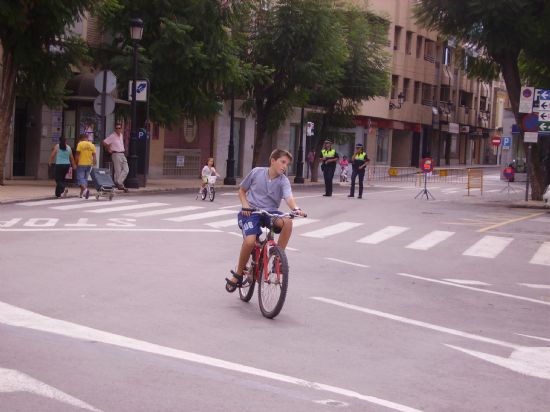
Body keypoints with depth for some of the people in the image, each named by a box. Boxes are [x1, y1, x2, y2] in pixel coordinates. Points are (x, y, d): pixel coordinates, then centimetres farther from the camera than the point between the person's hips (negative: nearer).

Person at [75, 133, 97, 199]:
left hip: (81, 164, -5)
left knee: (80, 178, -1)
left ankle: (85, 189, -25)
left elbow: (77, 155, -10)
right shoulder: (92, 145, 6)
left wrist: (76, 163, -2)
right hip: (89, 164, 5)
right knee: (85, 178, 16)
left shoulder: (80, 144, -7)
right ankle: (82, 193, 19)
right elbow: (94, 156, 3)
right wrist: (93, 164, 9)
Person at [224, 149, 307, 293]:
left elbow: (289, 197, -22)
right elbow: (242, 190, 9)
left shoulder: (283, 181, -4)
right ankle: (238, 274, -5)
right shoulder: (256, 172, -3)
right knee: (250, 241, -28)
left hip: (270, 212, 2)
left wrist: (296, 209, -44)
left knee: (287, 222, -31)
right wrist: (245, 205, -9)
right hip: (252, 211, -2)